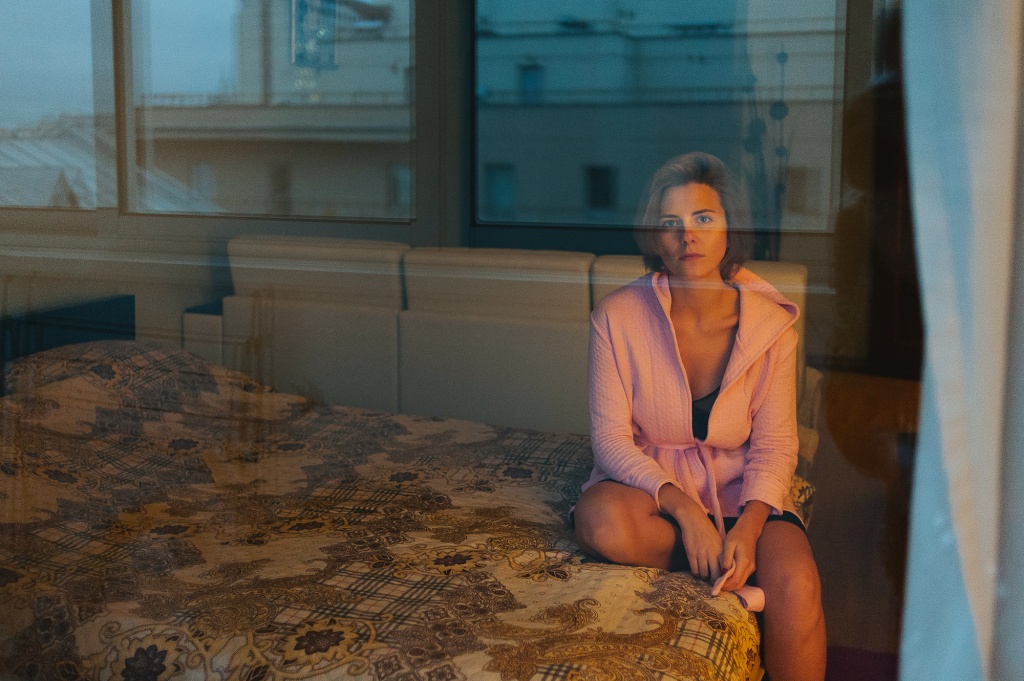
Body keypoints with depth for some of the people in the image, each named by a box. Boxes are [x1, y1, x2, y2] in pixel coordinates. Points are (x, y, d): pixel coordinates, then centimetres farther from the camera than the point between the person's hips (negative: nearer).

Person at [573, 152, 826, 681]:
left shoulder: (771, 323, -6)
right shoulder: (618, 316, -10)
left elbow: (774, 446, -4)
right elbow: (611, 438, -11)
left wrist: (748, 528, -22)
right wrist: (684, 510, -24)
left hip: (741, 493, 0)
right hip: (648, 485, 0)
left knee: (797, 588, -29)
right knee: (600, 522, -35)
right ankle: (730, 567, -12)